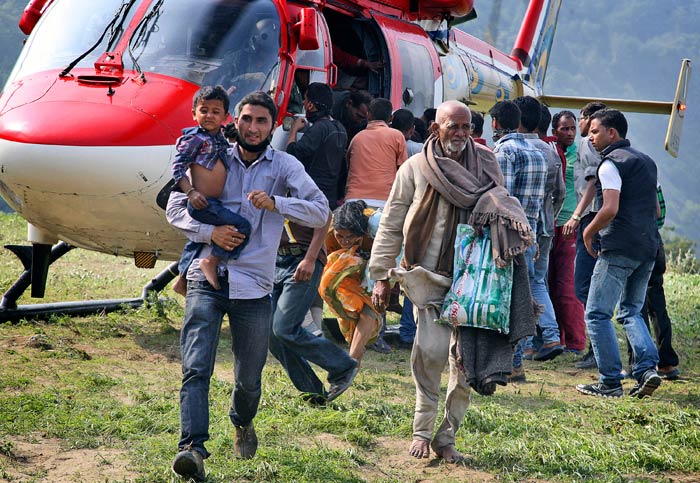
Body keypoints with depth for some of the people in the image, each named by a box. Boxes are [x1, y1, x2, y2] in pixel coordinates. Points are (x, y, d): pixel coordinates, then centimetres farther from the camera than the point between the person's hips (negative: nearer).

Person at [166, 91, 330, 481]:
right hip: (207, 277, 0)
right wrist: (210, 232, -10)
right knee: (196, 368, -15)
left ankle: (243, 423, 42)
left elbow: (321, 212, -5)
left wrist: (275, 203, -20)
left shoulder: (285, 166, 5)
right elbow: (176, 206, 8)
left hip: (254, 285, 0)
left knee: (249, 378, 11)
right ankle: (193, 449, -22)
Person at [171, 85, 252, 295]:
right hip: (202, 203, -9)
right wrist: (191, 192, -22)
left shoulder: (221, 140, 14)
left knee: (197, 241, 23)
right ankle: (211, 262, -18)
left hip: (213, 204, 9)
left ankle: (181, 281, 38)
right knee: (242, 226, -21)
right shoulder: (195, 138, -9)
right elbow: (177, 167, -13)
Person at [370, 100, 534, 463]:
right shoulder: (415, 168, 1)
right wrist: (381, 276, 3)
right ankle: (422, 429, -1)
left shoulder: (486, 164, 7)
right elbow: (391, 225, 5)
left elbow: (503, 208, 17)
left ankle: (446, 437, 11)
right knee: (432, 350, -17)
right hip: (429, 276, -2)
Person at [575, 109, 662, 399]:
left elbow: (610, 210, -19)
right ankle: (647, 369, -1)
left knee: (597, 314, -2)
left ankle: (610, 382, -3)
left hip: (619, 248, -9)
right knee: (631, 311, 17)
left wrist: (589, 232, -5)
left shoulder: (611, 163, -9)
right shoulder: (646, 161, 19)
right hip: (648, 247, 9)